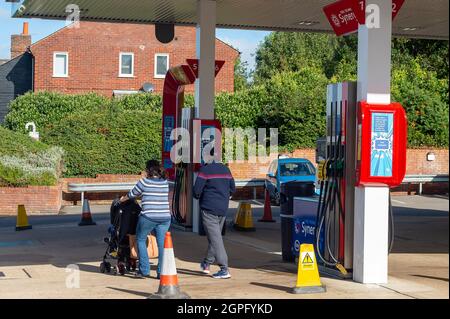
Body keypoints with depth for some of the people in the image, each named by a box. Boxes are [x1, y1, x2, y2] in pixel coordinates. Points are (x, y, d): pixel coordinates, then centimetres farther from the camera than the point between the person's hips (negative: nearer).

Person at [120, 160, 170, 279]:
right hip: (165, 217, 4)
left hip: (148, 217, -4)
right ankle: (161, 272, 6)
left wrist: (122, 200, 30)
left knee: (141, 240, 14)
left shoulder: (144, 182, -4)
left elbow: (132, 194, 10)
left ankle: (144, 270, 11)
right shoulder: (165, 182, 9)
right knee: (162, 243, 8)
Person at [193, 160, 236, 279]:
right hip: (223, 209, 7)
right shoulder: (225, 169, 9)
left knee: (215, 238, -6)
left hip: (209, 208, -7)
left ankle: (224, 269, -12)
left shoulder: (205, 170, -11)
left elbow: (196, 190, -15)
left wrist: (198, 196, 6)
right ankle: (206, 264, 32)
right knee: (215, 236, 19)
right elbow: (232, 189, 15)